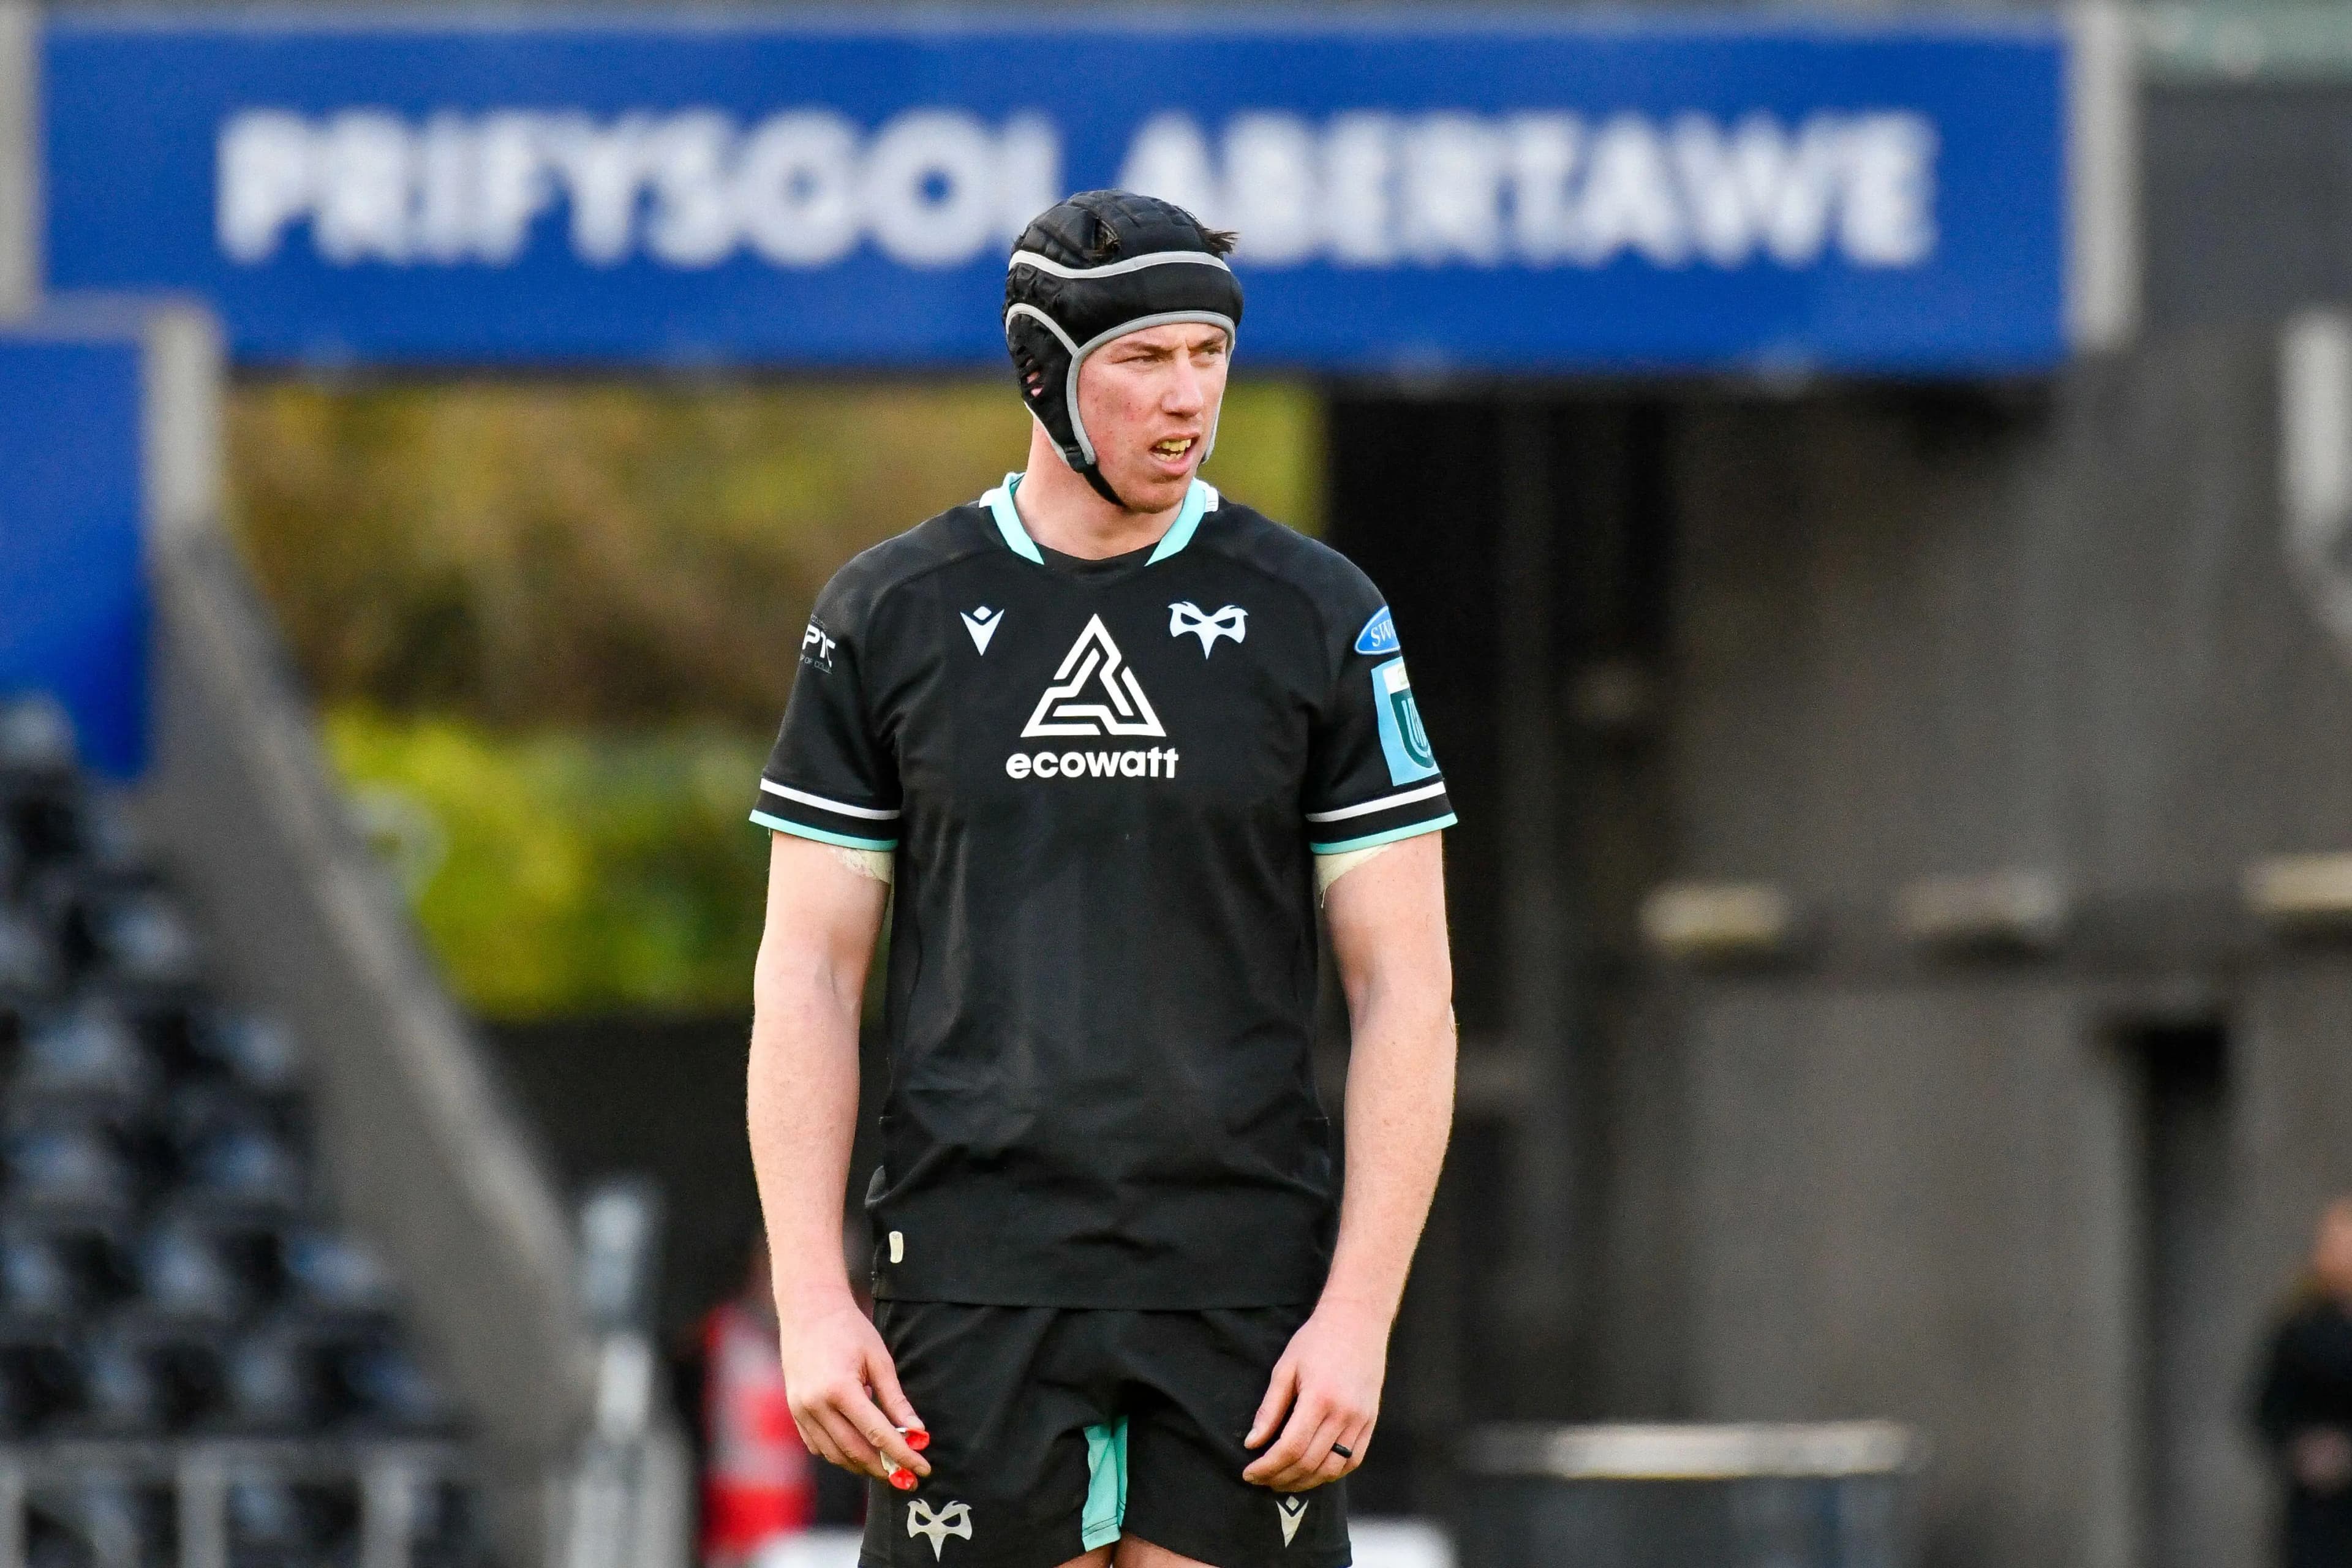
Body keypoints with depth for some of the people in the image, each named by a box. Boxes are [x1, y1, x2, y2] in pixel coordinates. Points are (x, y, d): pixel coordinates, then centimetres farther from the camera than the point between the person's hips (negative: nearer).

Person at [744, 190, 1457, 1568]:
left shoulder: (1316, 618, 3)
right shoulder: (889, 617, 5)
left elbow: (1407, 990, 1)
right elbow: (808, 977, 6)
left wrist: (1359, 1313, -8)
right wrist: (811, 1300, -4)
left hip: (1246, 1296, 0)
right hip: (974, 1287, 0)